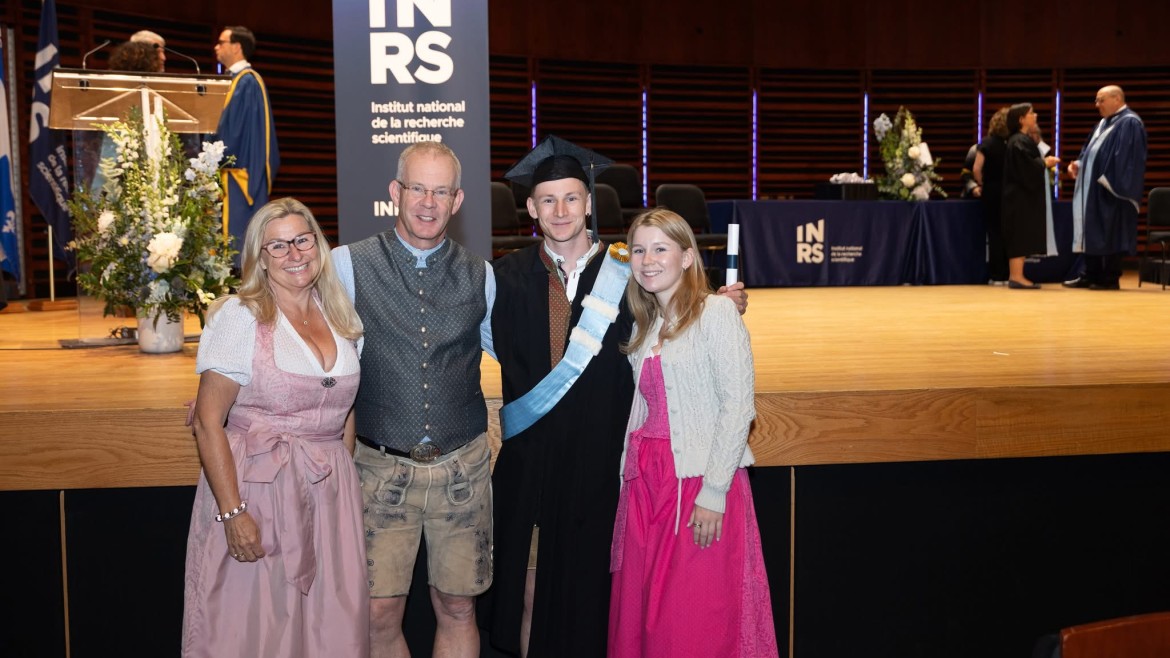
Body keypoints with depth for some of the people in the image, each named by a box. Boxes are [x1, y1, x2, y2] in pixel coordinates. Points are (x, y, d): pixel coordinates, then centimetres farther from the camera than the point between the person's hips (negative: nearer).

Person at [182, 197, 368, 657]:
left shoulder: (342, 317, 7)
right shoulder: (238, 317, -9)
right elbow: (208, 423, -11)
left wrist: (345, 480, 11)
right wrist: (232, 512, -17)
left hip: (329, 495, 5)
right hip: (256, 490, -4)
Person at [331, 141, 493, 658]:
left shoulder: (481, 277, 4)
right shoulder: (348, 265, -5)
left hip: (463, 466, 2)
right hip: (381, 467, -2)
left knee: (458, 609, 12)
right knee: (379, 615, 2)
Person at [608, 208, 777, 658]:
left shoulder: (716, 312, -8)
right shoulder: (644, 324, 14)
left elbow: (738, 404, -14)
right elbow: (642, 407, 13)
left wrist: (713, 492, -17)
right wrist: (631, 479, 5)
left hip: (701, 481, -7)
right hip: (646, 481, 7)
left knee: (701, 620, -1)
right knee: (639, 615, 10)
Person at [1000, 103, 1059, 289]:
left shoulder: (1021, 140, 17)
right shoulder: (1019, 141, -15)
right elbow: (1026, 167, -23)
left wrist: (1043, 162, 12)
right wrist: (1045, 163, -9)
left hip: (1022, 195, 10)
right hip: (1021, 196, -10)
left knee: (1022, 237, 9)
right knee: (1021, 235, -9)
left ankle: (1016, 276, 11)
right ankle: (1016, 276, -9)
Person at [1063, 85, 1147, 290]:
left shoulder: (1129, 123, -11)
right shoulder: (1104, 123, 17)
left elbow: (1125, 157, -19)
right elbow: (1091, 150, 21)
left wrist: (1107, 180, -22)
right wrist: (1079, 163, 2)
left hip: (1110, 189, -9)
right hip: (1094, 189, 9)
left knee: (1110, 234, -5)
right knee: (1093, 232, 11)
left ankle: (1111, 279, 1)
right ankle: (1091, 275, 16)